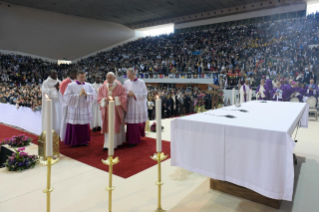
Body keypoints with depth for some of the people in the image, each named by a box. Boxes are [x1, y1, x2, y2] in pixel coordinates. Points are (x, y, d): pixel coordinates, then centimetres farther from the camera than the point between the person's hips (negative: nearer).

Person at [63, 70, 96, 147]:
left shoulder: (89, 85, 8)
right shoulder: (71, 85, -2)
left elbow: (94, 95, -2)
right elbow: (67, 97, -11)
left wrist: (86, 94, -19)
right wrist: (78, 95, -16)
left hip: (85, 109, 3)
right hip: (74, 109, -3)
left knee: (85, 126, 8)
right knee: (75, 127, 1)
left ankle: (84, 141, 20)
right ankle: (74, 142, 13)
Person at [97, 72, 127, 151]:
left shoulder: (120, 87, 0)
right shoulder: (102, 88, 9)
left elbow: (124, 97, -7)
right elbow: (99, 98, 6)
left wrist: (115, 98, -20)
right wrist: (104, 99, -16)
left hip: (117, 111, -2)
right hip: (106, 110, 2)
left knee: (116, 127, 0)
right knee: (108, 127, 2)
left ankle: (117, 142, 10)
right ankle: (107, 144, 8)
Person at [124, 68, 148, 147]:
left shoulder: (141, 82, -3)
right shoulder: (126, 83, 6)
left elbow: (144, 94, -7)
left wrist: (134, 94, -17)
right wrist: (128, 94, -15)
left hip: (139, 106, -2)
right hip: (130, 106, 2)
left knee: (140, 122, 5)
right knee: (131, 123, 2)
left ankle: (139, 134, 26)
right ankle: (133, 140, 15)